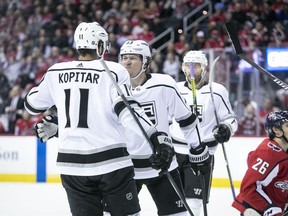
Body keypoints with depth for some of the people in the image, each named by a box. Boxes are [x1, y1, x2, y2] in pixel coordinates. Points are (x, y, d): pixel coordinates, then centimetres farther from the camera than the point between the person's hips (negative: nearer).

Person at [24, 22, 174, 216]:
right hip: (111, 160, -4)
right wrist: (157, 137, -24)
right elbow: (127, 110, -18)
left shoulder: (56, 72, 6)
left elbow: (33, 104, 20)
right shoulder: (113, 71, -5)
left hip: (72, 164, 4)